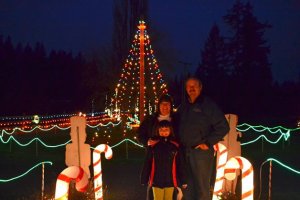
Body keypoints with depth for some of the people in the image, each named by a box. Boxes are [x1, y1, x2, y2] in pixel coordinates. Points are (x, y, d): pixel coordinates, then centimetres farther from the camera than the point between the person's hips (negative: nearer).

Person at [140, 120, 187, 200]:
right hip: (156, 181, -1)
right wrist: (144, 179, 2)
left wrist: (183, 181, 3)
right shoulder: (153, 146, -2)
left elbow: (180, 164, 2)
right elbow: (147, 163, 1)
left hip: (170, 181, 1)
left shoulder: (175, 146, -1)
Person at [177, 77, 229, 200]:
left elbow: (223, 127, -6)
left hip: (201, 152, -6)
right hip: (185, 152, 6)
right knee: (187, 187, 11)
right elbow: (177, 127, 25)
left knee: (202, 187, -4)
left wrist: (208, 143, -10)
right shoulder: (183, 107, 16)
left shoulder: (208, 105, -2)